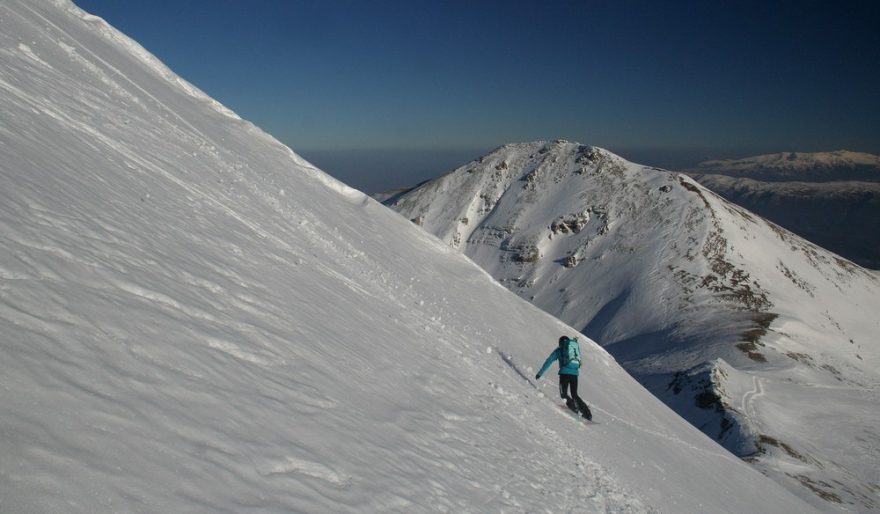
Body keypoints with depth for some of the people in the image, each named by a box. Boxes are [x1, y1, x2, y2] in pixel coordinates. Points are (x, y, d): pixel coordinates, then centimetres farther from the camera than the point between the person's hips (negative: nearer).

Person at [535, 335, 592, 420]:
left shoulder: (559, 349, 15)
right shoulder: (576, 346, 22)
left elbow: (548, 362, 15)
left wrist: (540, 373, 18)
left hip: (565, 372, -4)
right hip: (575, 373, 4)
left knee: (564, 394, 3)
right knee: (575, 395, 16)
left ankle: (573, 406, -24)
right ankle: (587, 412, 3)